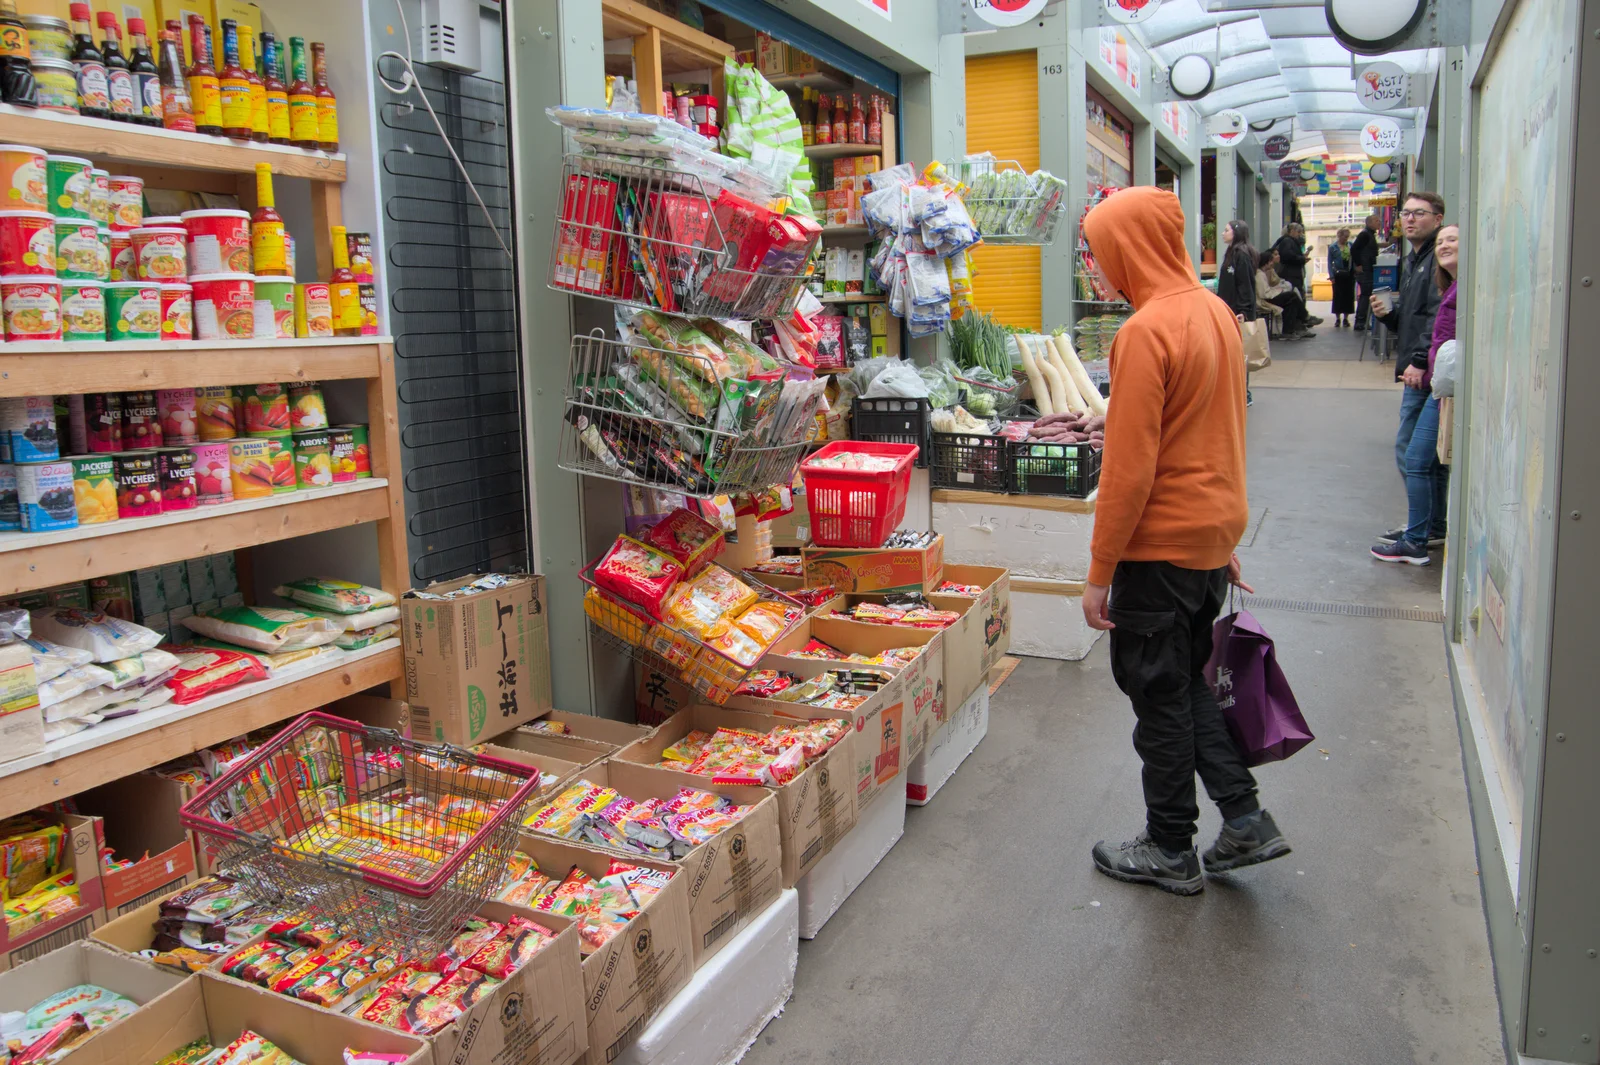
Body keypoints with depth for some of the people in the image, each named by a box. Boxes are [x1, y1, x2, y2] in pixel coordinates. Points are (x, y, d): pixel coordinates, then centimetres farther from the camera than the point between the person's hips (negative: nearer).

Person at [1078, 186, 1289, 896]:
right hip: (1213, 533, 9)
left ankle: (1171, 851, 21)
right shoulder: (1216, 312, 8)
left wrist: (1100, 571, -15)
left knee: (1160, 698, 6)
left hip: (1160, 546, -8)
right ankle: (1245, 819, 23)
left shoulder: (1146, 331, -20)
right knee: (1188, 681, 22)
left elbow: (1129, 468, -22)